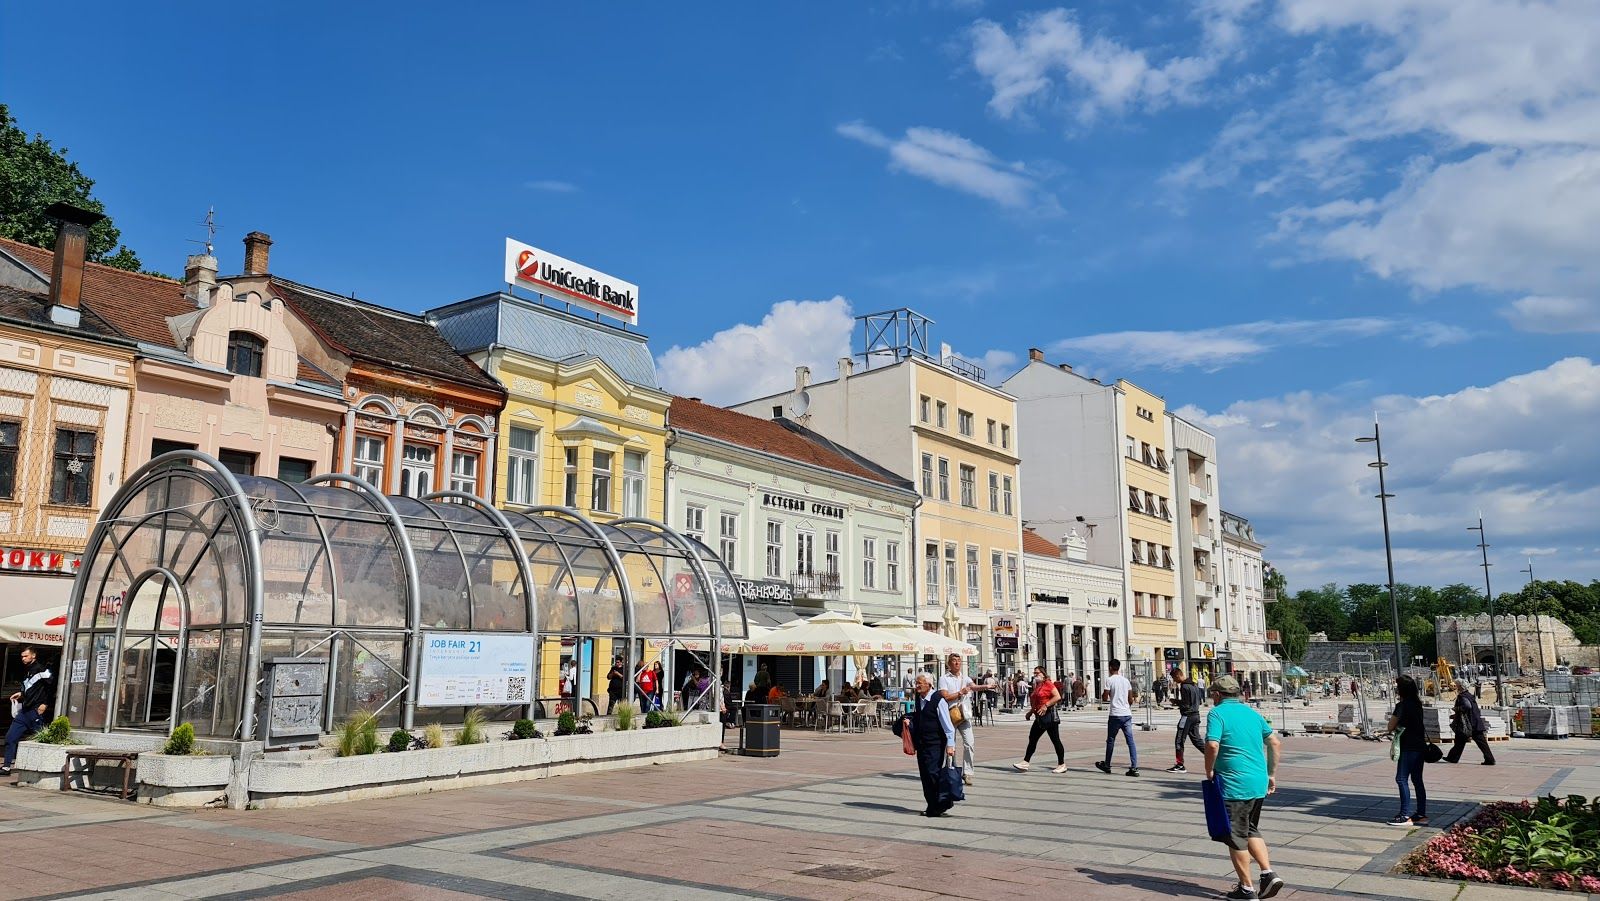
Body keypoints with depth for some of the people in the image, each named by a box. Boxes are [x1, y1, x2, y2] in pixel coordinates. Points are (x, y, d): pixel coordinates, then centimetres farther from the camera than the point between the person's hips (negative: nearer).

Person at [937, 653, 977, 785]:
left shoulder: (965, 678, 11)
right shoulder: (944, 678, 3)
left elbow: (974, 687, -11)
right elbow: (945, 697, -9)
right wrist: (961, 692, -10)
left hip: (964, 715, 2)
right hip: (949, 715, -2)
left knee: (969, 743, -9)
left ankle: (967, 773, -2)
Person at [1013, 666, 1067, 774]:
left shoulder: (1048, 684, -8)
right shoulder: (1036, 686, 17)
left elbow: (1057, 696, -19)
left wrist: (1046, 705, -23)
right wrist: (1031, 712, 16)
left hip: (1049, 716, -9)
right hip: (1039, 717, 9)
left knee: (1055, 740, -1)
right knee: (1032, 739, 6)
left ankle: (1062, 765, 8)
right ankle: (1025, 763, 6)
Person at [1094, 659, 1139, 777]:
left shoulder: (1110, 680, -6)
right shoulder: (1126, 680, 10)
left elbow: (1105, 697, -6)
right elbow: (1130, 699, 11)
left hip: (1115, 715, -4)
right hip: (1127, 714, 4)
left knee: (1110, 741, 9)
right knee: (1131, 741, 0)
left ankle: (1107, 766, 20)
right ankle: (1134, 767, -7)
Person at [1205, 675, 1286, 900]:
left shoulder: (1217, 713, -9)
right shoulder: (1252, 712, 12)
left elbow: (1212, 745, -22)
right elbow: (1274, 741, 14)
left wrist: (1209, 771, -7)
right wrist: (1272, 775, 19)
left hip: (1234, 785, -7)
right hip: (1259, 782, 7)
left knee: (1236, 837, 5)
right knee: (1251, 830, 23)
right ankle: (1268, 873, 10)